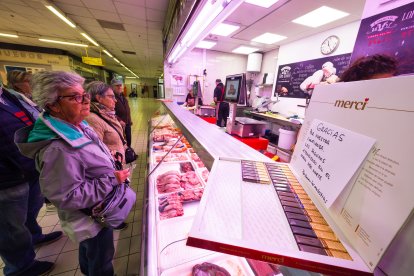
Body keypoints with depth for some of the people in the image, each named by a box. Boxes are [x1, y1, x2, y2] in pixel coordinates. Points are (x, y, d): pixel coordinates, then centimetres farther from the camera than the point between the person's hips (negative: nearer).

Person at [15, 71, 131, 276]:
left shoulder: (78, 127, -5)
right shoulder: (57, 149, -35)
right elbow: (66, 197, -30)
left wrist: (112, 170, 3)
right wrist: (111, 180, -28)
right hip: (94, 220, -9)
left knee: (89, 250, 37)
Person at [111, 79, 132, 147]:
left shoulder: (122, 97, 13)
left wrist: (129, 120, 18)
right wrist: (119, 120, -26)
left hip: (127, 123, 8)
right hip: (120, 124, -8)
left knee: (128, 139, 18)